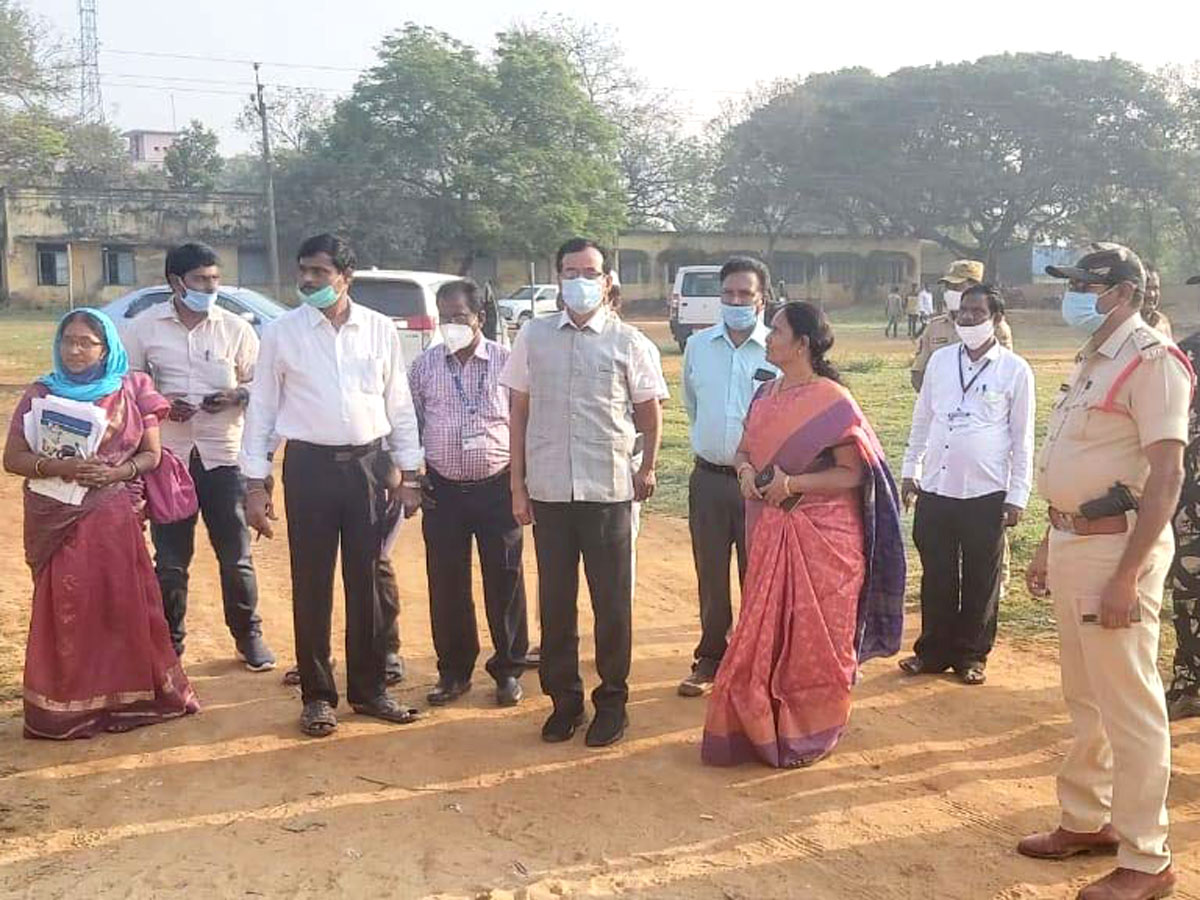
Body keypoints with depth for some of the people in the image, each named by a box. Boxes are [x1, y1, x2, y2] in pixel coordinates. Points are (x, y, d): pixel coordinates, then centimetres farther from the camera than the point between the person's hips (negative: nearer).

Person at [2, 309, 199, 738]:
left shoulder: (132, 389, 5)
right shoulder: (41, 394, 4)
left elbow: (152, 454, 5)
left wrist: (115, 472, -13)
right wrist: (58, 467, -16)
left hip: (115, 517, 0)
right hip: (58, 519, 0)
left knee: (124, 602, 1)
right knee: (66, 607, -1)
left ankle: (127, 695, 14)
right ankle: (66, 704, 9)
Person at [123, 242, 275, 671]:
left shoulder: (235, 328, 1)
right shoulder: (145, 327, 1)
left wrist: (237, 395, -14)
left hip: (223, 455, 0)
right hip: (168, 455, 0)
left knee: (236, 555, 6)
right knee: (169, 559, 6)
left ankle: (249, 636, 23)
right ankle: (169, 643, 20)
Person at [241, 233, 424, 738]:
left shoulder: (379, 329, 3)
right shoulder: (281, 332, 0)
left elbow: (399, 406, 7)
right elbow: (261, 409, 2)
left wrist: (408, 473, 5)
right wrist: (255, 483, -1)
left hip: (369, 463, 1)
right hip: (310, 466, -1)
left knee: (368, 582, 9)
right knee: (312, 586, 6)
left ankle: (370, 689, 23)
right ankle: (317, 695, 20)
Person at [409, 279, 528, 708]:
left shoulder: (507, 363, -3)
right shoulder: (425, 365, 3)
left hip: (498, 488, -2)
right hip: (443, 490, 2)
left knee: (505, 583, 5)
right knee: (446, 585, 7)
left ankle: (508, 670, 21)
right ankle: (454, 670, 23)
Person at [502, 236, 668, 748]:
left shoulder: (628, 342, 0)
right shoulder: (534, 337, 5)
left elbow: (649, 411, 10)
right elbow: (519, 412, 7)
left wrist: (647, 467, 3)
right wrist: (517, 485, 5)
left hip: (608, 490, -1)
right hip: (548, 490, 2)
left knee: (612, 602, 7)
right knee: (555, 601, 10)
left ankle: (611, 701, 23)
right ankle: (563, 699, 25)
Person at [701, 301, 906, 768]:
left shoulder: (831, 401, -13)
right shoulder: (766, 395, 7)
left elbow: (853, 473, -13)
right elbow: (744, 450, 15)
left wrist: (793, 483, -22)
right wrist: (746, 471, -8)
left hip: (823, 535, -6)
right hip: (771, 531, 6)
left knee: (813, 637, 6)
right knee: (766, 630, 11)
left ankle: (809, 734, 22)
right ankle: (760, 725, 26)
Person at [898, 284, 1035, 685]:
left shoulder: (1014, 370, -4)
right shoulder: (940, 360, 6)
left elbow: (1022, 437, -2)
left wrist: (1017, 497, -4)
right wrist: (910, 470, 11)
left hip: (986, 492, -3)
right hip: (935, 488, 3)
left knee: (981, 580, 8)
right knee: (936, 576, 11)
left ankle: (971, 656, 23)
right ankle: (933, 651, 24)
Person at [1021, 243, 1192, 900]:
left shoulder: (1152, 361, -13)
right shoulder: (1093, 360, 15)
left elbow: (1166, 475, -19)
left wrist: (1127, 576, -23)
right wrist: (1049, 546, 19)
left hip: (1115, 545, -9)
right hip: (1071, 542, 9)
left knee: (1129, 707, -1)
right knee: (1084, 698, 18)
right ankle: (1086, 820, 32)